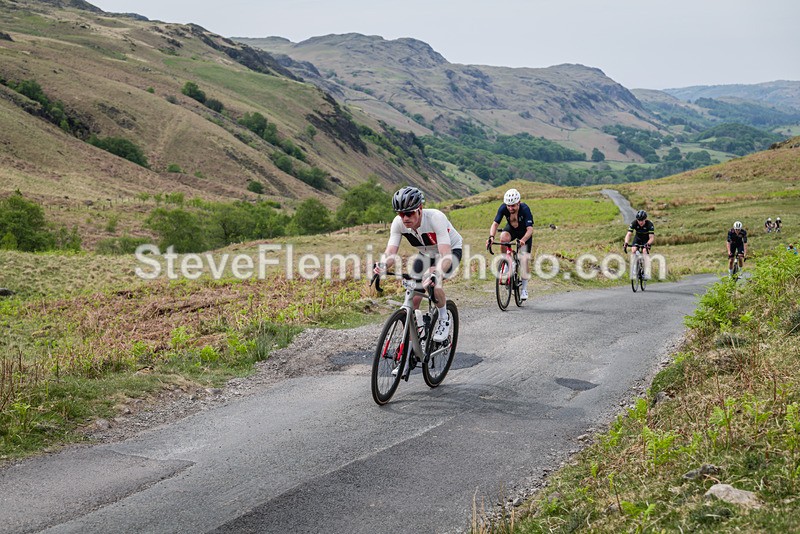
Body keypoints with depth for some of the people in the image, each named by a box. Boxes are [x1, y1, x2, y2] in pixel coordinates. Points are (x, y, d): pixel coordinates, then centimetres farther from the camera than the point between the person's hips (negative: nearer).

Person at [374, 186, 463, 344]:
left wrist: (436, 273, -65)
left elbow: (446, 256, -45)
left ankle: (444, 319, -5)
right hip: (426, 253, 5)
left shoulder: (435, 218, -37)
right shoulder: (398, 223, -24)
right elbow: (390, 252, -31)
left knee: (433, 284, -32)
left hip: (451, 250, -5)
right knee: (413, 298, -8)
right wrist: (382, 266, -54)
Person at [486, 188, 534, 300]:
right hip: (511, 229, 2)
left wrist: (523, 240, -57)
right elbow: (495, 224, -28)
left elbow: (530, 229, -39)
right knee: (503, 238, -34)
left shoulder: (525, 209, -34)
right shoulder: (503, 208, -27)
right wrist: (491, 237, -47)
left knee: (524, 259, -11)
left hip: (524, 233, -2)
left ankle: (524, 288, 3)